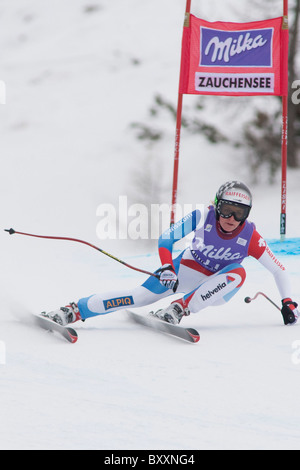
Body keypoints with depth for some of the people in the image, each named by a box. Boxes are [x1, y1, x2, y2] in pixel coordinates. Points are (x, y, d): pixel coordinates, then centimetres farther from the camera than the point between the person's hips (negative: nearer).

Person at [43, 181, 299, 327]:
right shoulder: (203, 217, -22)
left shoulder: (250, 237, -22)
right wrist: (167, 268, -29)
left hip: (217, 286, 0)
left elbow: (279, 270, -12)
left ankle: (179, 310, -34)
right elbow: (166, 238, -15)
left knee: (238, 273, -33)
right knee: (145, 295, -20)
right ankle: (74, 311, -18)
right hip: (187, 268, 0)